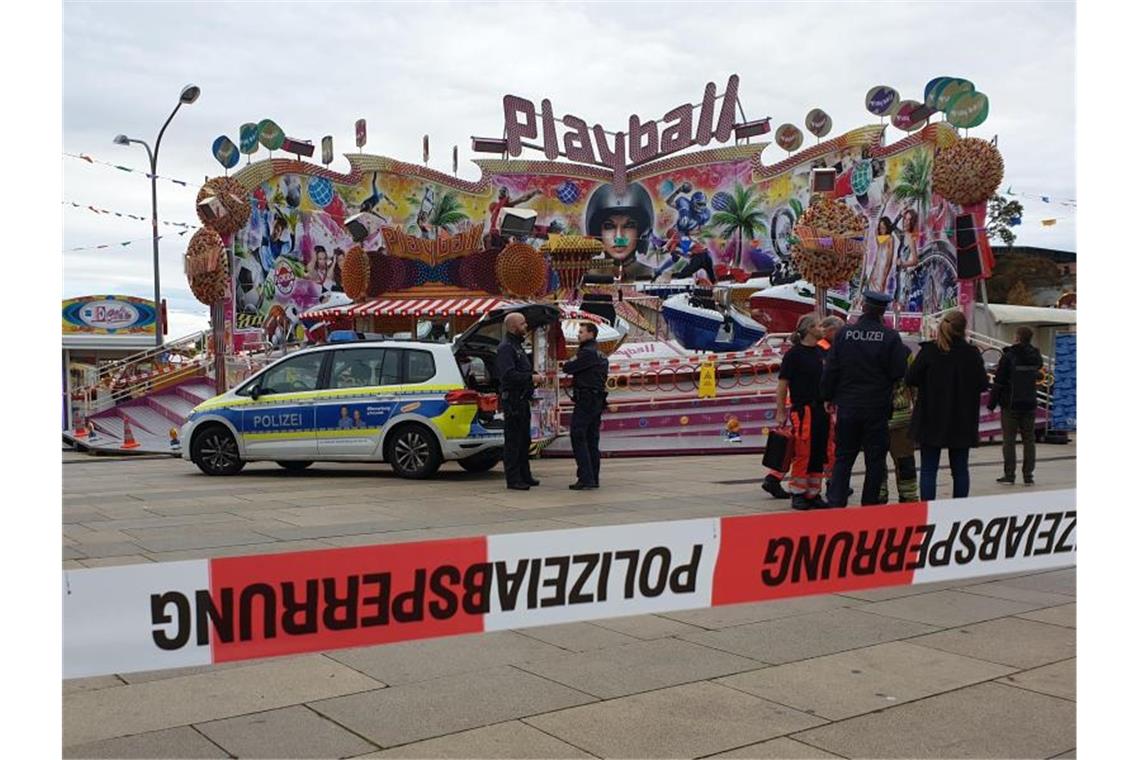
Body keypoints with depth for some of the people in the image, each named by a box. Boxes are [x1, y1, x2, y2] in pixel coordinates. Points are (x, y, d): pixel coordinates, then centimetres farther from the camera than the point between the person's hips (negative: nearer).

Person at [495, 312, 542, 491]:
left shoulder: (517, 346, 20)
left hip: (522, 400, 11)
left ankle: (524, 475, 24)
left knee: (524, 440, 16)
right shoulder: (505, 348, -13)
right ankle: (513, 479, -4)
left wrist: (533, 374, 10)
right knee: (513, 440, -7)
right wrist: (531, 377, -20)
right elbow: (509, 374, -25)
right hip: (512, 400, -11)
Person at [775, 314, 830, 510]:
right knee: (802, 455, -6)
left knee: (818, 455, 9)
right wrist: (780, 413, -12)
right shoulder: (794, 354, -7)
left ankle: (813, 494, 18)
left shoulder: (822, 353, 14)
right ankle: (797, 495, 4)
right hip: (803, 410, -7)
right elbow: (782, 385, -8)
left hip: (822, 410, 7)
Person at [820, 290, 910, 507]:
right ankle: (870, 504, 10)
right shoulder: (890, 337, -8)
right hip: (877, 408, -2)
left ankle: (835, 502, 0)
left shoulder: (844, 334, -2)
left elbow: (830, 370, 1)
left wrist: (828, 397, 13)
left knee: (843, 457, 9)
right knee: (875, 460, 8)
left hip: (847, 406, 2)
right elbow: (900, 372, -7)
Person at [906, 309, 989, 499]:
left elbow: (911, 378, -9)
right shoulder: (972, 353, -6)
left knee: (928, 469, 3)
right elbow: (983, 384, -2)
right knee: (960, 469, 12)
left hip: (932, 419, -2)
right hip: (962, 422, 2)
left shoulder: (928, 350, -10)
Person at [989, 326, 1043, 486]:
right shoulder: (1035, 356, 3)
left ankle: (1009, 475, 1)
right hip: (1030, 404, 4)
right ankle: (1028, 475, 8)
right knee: (1029, 440, 8)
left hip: (1011, 405, -4)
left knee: (1009, 440, 1)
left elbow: (999, 382, -11)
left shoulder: (1009, 356, -12)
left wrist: (992, 404, -5)